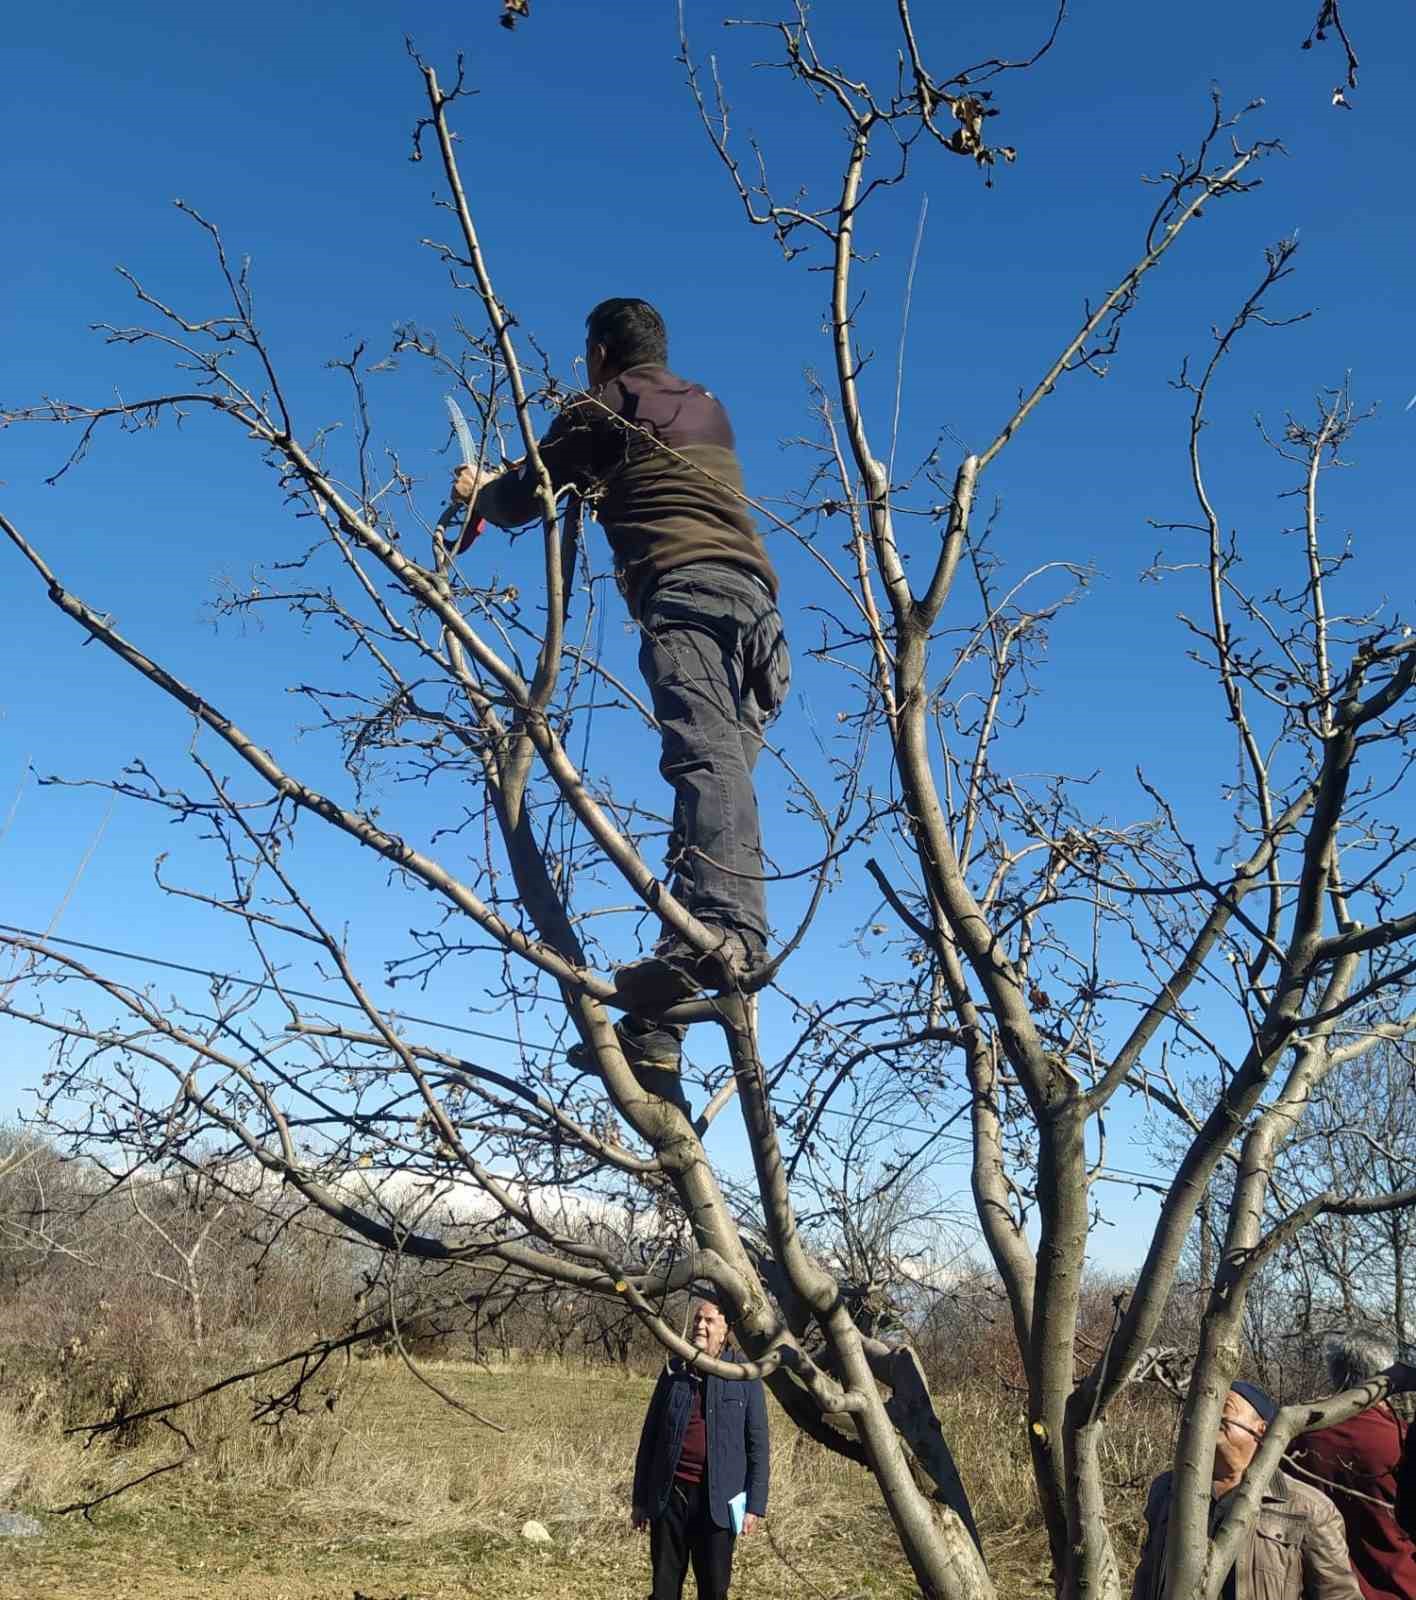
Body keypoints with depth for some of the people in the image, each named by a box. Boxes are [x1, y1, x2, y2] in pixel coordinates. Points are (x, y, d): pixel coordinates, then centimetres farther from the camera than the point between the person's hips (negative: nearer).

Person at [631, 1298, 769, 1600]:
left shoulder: (744, 1376, -1)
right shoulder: (674, 1371, 6)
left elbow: (757, 1443, 0)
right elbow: (650, 1436, 10)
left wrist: (755, 1503, -5)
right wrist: (640, 1498, 9)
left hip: (718, 1499, -2)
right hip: (670, 1494, 2)